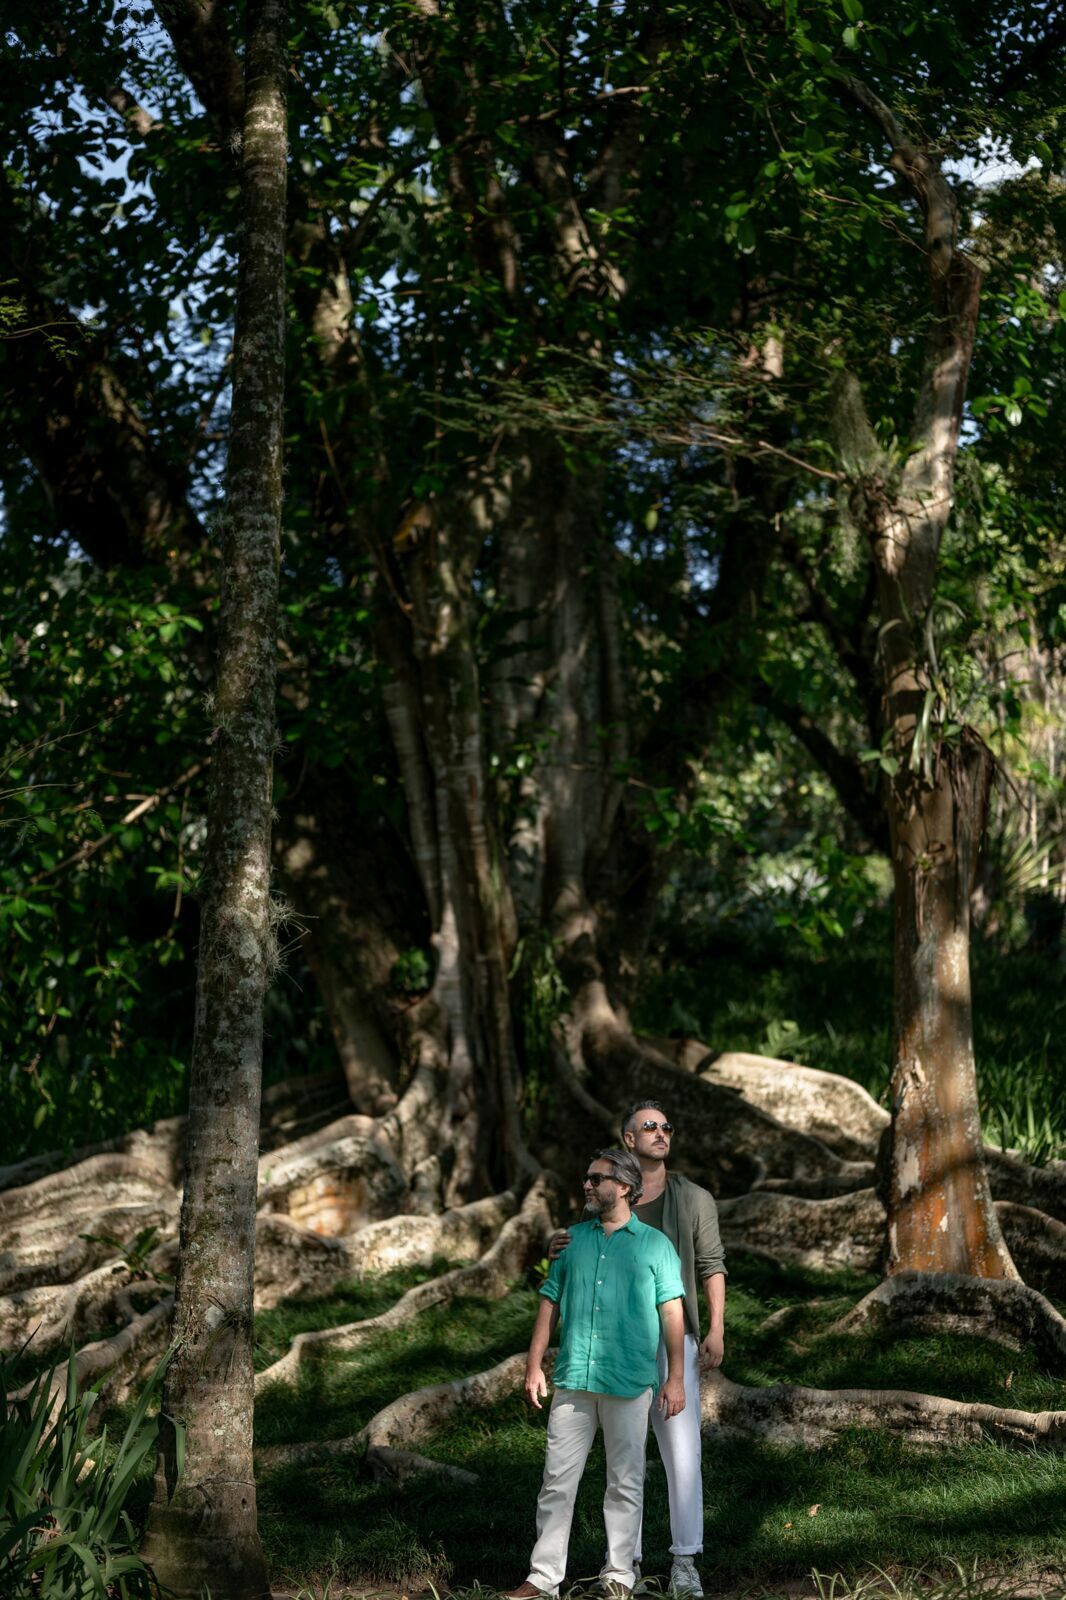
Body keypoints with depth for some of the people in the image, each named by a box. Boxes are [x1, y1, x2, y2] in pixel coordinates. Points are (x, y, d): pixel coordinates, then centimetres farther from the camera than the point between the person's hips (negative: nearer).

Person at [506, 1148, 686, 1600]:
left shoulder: (654, 1244, 2)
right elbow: (550, 1303, 11)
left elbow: (672, 1312, 0)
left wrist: (675, 1377, -5)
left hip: (629, 1384, -2)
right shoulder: (572, 1239, 11)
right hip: (573, 1380, 3)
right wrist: (534, 1366, 5)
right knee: (557, 1480, 2)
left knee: (625, 1483, 5)